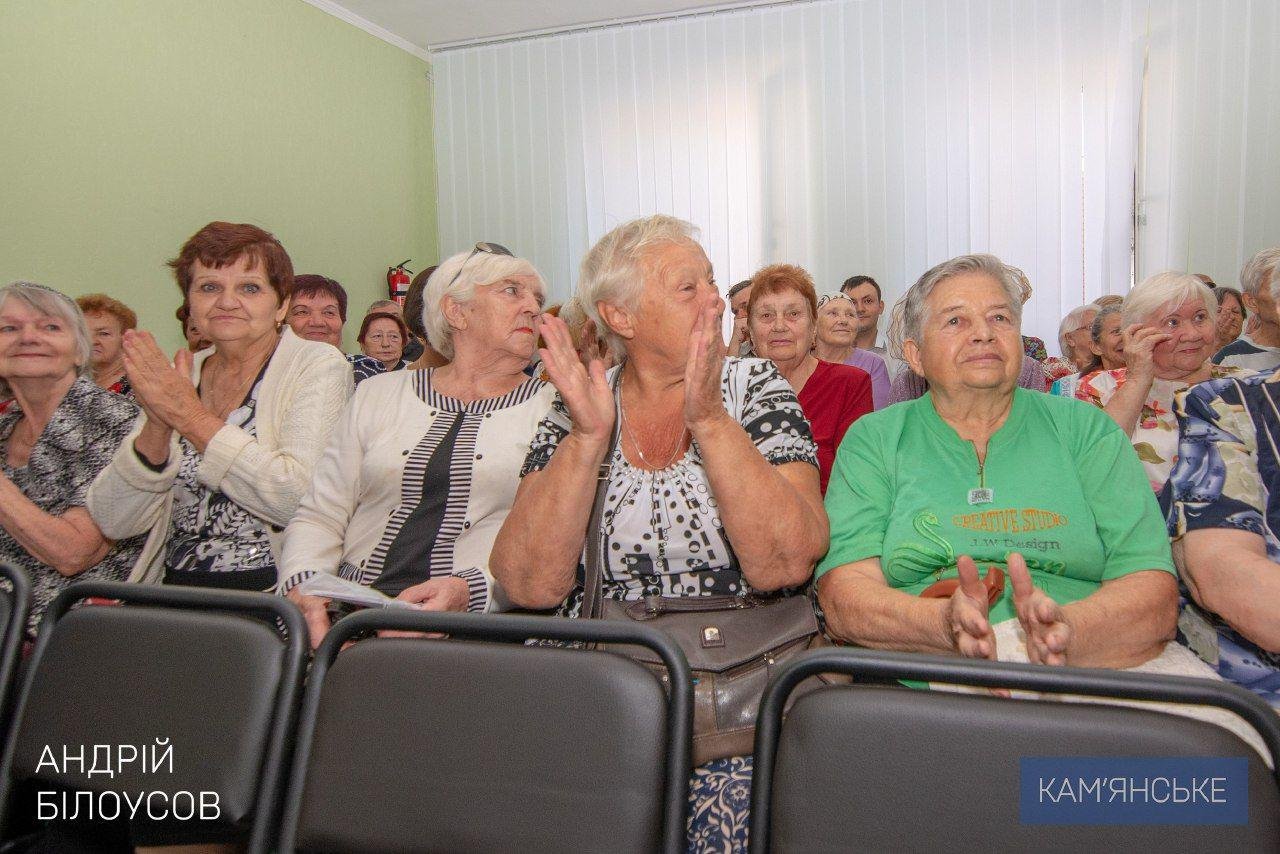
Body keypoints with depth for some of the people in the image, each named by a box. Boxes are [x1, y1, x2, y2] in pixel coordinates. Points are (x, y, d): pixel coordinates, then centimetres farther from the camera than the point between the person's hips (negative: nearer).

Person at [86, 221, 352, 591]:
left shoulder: (317, 366, -3)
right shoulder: (177, 376, 9)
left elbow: (302, 498, -18)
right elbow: (113, 522, 4)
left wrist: (193, 418, -14)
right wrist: (156, 429, -12)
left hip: (273, 592, -4)